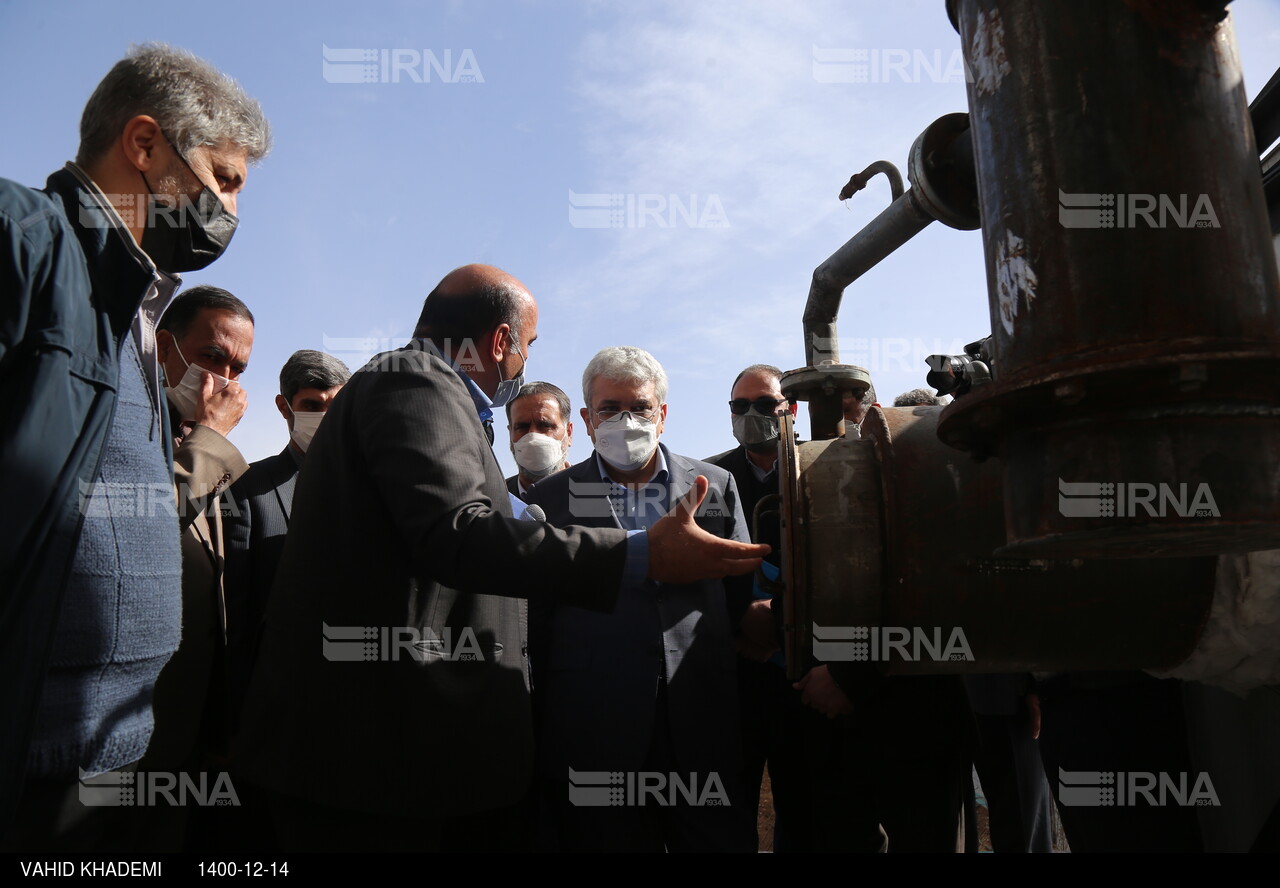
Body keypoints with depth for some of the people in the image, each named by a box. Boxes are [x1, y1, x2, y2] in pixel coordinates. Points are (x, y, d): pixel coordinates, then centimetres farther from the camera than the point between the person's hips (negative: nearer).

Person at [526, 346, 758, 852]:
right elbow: (534, 623, 5)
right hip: (594, 737, -1)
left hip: (705, 730, 2)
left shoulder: (716, 487, 9)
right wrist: (539, 727, 1)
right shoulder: (550, 500, 5)